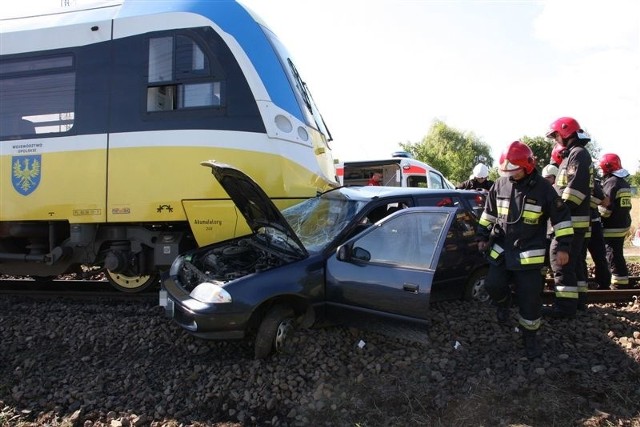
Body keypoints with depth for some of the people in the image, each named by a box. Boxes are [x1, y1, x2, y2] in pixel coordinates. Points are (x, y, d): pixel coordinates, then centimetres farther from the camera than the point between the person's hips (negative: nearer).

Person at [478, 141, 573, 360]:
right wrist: (483, 237, 13)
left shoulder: (543, 188, -11)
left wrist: (563, 247, -6)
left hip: (529, 254, -3)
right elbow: (488, 213, 13)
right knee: (493, 284, -7)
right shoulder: (500, 185, 0)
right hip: (501, 249, 3)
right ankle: (504, 302, 29)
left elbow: (561, 217, -4)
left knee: (530, 299, -2)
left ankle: (530, 336, 16)